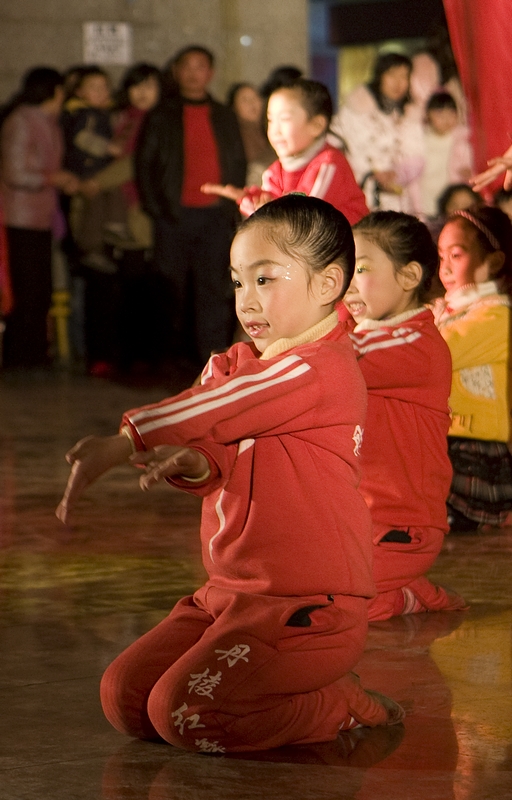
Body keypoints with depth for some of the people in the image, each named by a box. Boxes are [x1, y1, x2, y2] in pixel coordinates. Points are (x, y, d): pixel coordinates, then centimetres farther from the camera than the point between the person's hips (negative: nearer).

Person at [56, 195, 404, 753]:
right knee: (123, 698, 2)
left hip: (307, 608, -9)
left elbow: (211, 413, -23)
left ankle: (344, 707, 0)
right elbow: (219, 458, -1)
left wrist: (115, 446, -22)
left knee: (181, 712, -21)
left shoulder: (318, 370, -16)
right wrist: (193, 463, -25)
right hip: (227, 595, 9)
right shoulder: (234, 365, 14)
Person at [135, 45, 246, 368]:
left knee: (214, 290, -5)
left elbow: (239, 163, 15)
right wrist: (155, 207, -5)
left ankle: (214, 361, -6)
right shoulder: (161, 117, 9)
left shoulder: (225, 117, 16)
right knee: (176, 290, 2)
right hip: (175, 216, -1)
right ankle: (178, 357, 11)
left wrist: (233, 206, 2)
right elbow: (144, 163, 5)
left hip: (216, 216, 1)